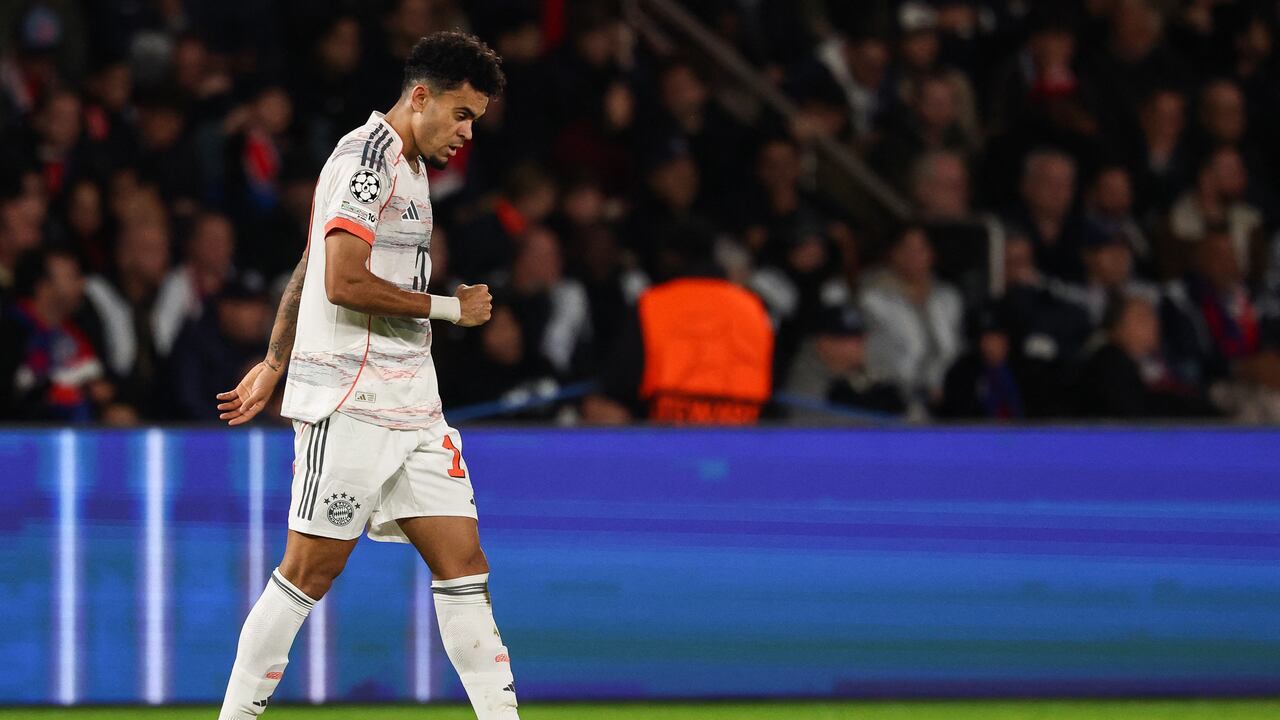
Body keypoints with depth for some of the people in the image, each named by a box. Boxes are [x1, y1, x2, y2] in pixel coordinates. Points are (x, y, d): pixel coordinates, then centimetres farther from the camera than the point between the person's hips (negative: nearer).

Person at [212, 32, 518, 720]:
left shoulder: (407, 166, 19)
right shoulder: (365, 157, -11)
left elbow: (307, 271, 27)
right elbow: (343, 283, -20)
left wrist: (272, 365, 32)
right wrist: (449, 307, -11)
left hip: (412, 405, 9)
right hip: (349, 400, -9)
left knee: (462, 560, 1)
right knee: (310, 571, -5)